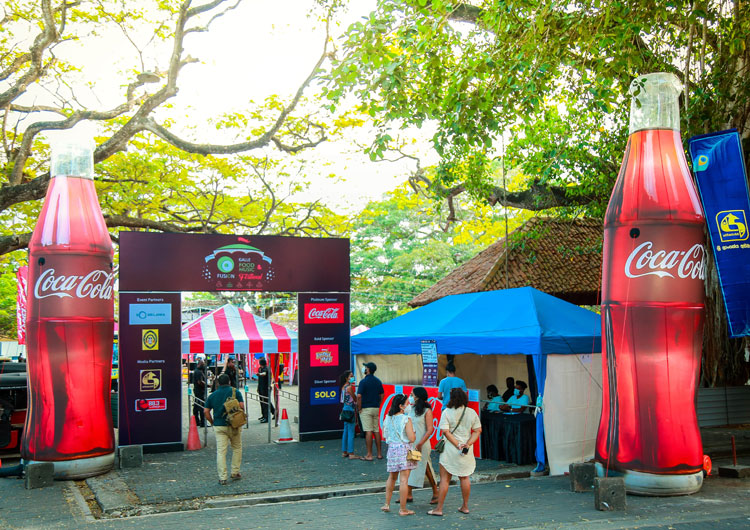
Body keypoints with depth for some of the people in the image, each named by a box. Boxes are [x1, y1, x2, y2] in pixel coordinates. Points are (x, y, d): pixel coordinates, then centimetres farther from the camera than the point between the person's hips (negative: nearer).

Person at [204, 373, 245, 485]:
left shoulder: (213, 395, 8)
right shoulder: (235, 392, 1)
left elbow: (206, 411, 4)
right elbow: (241, 406, -9)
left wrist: (212, 422, 13)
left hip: (219, 426, 1)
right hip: (234, 425, -1)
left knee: (221, 451, 0)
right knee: (237, 448, 17)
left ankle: (222, 478, -4)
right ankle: (235, 473, 18)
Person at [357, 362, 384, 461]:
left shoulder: (364, 381, -12)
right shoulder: (378, 381, 9)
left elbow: (359, 396, -19)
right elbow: (382, 395, 13)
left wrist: (359, 408, -8)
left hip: (366, 409, -6)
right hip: (376, 408, 6)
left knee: (368, 432, -6)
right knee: (376, 430, 11)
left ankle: (369, 455, -4)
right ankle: (379, 453, 14)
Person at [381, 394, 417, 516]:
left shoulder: (387, 419, 3)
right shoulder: (406, 420, -14)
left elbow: (385, 435, 12)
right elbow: (412, 438, -16)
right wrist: (414, 434, 4)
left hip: (392, 448, 6)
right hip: (404, 449, -6)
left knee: (392, 477, 22)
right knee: (403, 479, -1)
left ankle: (387, 504, 25)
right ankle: (403, 509, 3)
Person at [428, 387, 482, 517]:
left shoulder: (447, 412, -11)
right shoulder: (472, 412, 1)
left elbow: (446, 432, -16)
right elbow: (478, 430, 1)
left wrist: (458, 445, -15)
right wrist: (468, 444, -8)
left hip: (450, 449, -4)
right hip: (467, 451, 4)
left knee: (444, 479, 2)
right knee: (464, 478, 17)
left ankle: (439, 508, 5)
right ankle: (465, 506, 24)